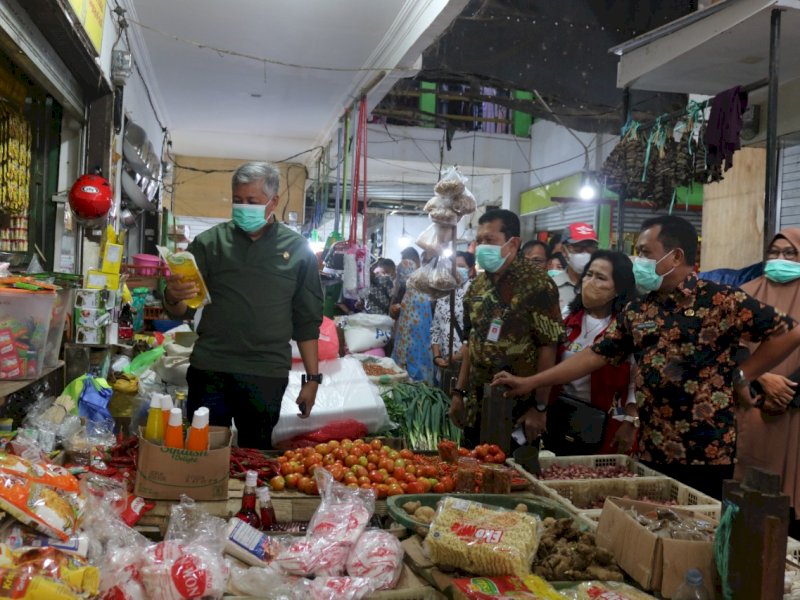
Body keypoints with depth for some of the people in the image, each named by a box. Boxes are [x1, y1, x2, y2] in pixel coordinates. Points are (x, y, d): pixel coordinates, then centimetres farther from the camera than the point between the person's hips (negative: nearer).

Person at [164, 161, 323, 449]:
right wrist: (173, 298, -19)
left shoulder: (298, 250, 4)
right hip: (209, 370, 1)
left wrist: (313, 378, 5)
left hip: (267, 375, 0)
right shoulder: (209, 242, 4)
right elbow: (182, 310, 4)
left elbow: (307, 321, 7)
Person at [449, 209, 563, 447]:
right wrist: (459, 391, 10)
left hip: (518, 404, -6)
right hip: (477, 403, 6)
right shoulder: (478, 284, 7)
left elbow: (547, 348, -14)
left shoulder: (537, 284, -13)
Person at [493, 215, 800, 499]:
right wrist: (530, 383, 4)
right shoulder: (636, 311, 9)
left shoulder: (722, 300, -8)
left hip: (708, 455, -5)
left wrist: (741, 376, -6)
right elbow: (596, 355, 9)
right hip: (651, 453, 6)